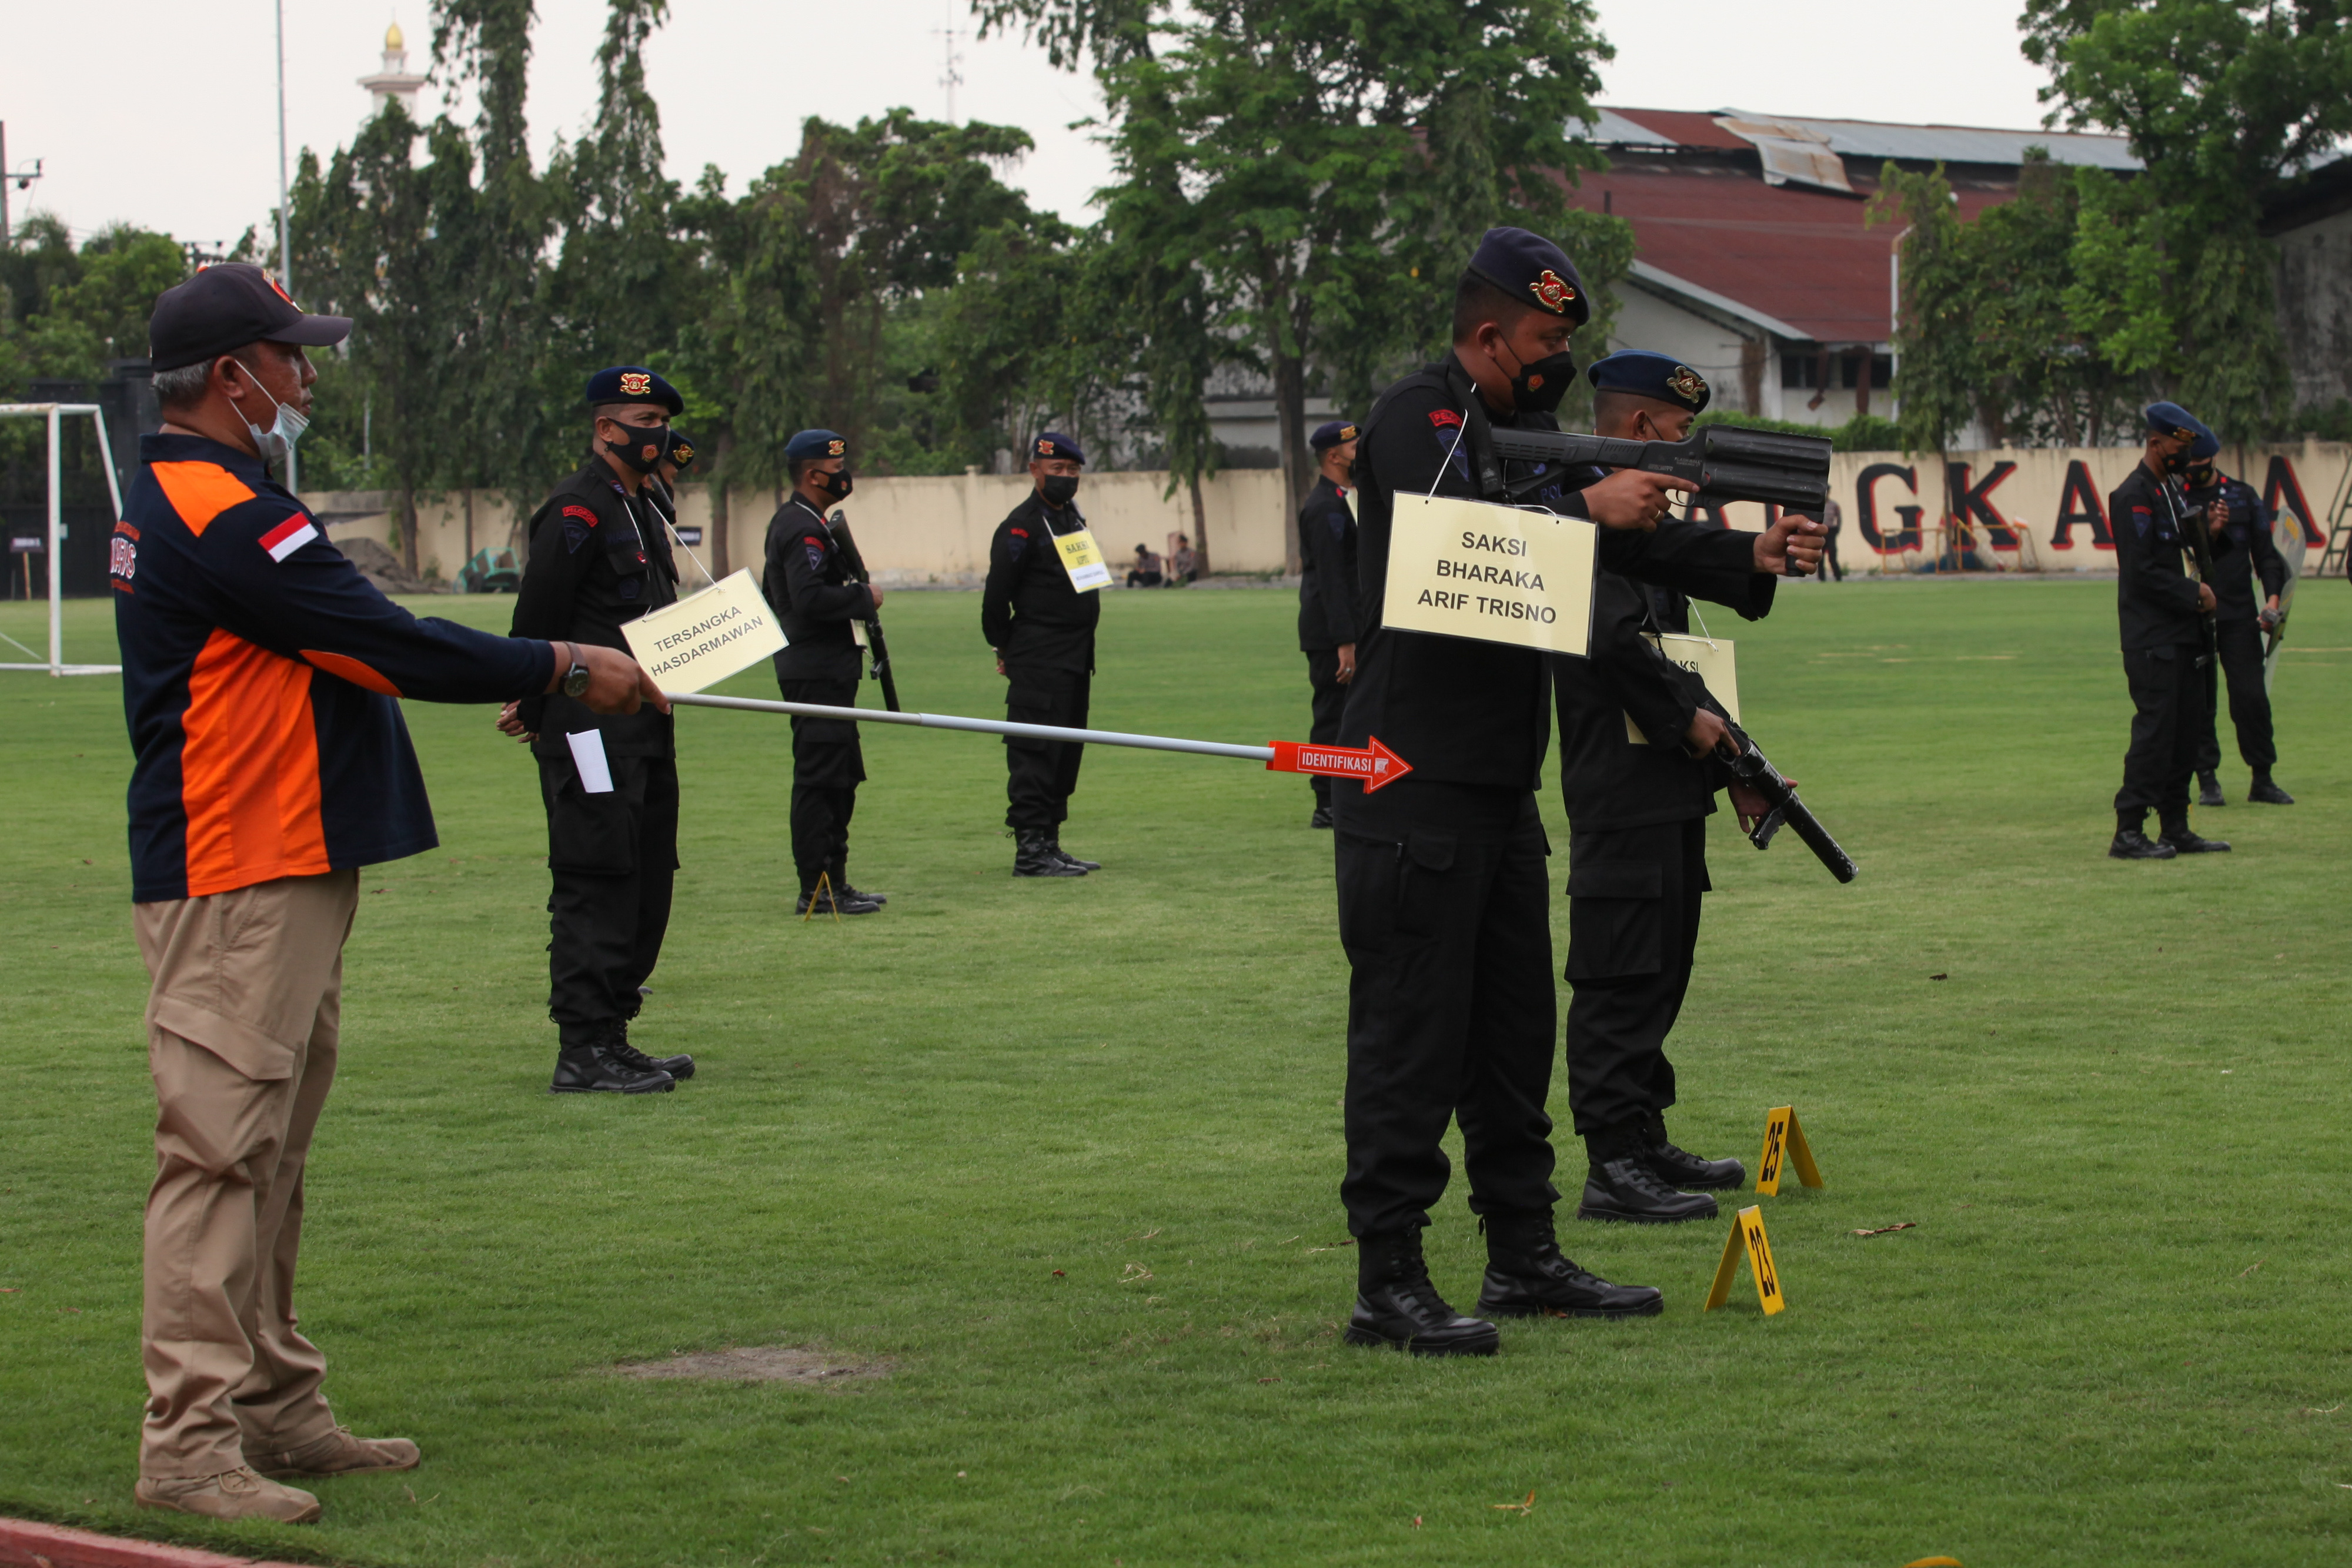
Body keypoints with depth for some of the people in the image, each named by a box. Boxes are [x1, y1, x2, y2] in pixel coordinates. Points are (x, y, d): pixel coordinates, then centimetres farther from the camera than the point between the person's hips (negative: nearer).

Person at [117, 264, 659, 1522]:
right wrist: (562, 668, -7)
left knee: (270, 1155, 15)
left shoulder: (177, 500, 18)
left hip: (284, 876, 11)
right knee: (220, 1150, -10)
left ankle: (275, 1408, 22)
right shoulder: (222, 513, -17)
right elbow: (390, 646, -17)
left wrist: (523, 679, 14)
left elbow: (345, 650, 19)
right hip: (238, 886, -11)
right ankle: (190, 1443, -10)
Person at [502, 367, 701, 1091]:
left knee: (646, 880, 11)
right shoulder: (577, 512, -12)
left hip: (644, 728, 10)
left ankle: (612, 1037, 18)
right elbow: (536, 622, -15)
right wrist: (533, 710, -11)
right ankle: (585, 1051, -8)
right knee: (597, 882, -10)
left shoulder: (640, 510, 19)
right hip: (591, 729, -10)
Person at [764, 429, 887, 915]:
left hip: (823, 670, 11)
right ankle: (818, 889, -7)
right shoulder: (804, 529, -16)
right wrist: (864, 598, -14)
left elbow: (775, 595, 26)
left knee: (840, 779, 14)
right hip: (818, 671, -11)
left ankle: (834, 882, 18)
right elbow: (809, 597, -27)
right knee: (819, 779, -9)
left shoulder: (790, 522, 18)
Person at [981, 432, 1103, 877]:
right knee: (1035, 753, -9)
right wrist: (1006, 650, -3)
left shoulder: (1074, 517, 16)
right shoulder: (1022, 526, -11)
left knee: (1066, 753, 12)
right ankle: (1030, 849, -9)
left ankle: (1049, 844, 18)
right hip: (1039, 664, -9)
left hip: (1076, 658, 9)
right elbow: (996, 594, -12)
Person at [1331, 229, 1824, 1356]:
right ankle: (1387, 1283, -5)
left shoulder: (1527, 429, 18)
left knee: (1514, 1022, 14)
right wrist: (1588, 509, -24)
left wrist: (1750, 556, 4)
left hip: (1499, 782, 10)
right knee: (1411, 1031, -8)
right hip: (1414, 784, -10)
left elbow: (1633, 544, 17)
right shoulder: (1417, 419, -10)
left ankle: (1524, 1259, 22)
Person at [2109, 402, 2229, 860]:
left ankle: (2176, 829, 15)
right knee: (2155, 729, -11)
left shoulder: (2172, 490, 18)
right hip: (2152, 637, -9)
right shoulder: (2134, 496, -12)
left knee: (2184, 730, 10)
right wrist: (2194, 594, -13)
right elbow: (2143, 572, -18)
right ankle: (2128, 833, -10)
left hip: (2182, 633, 9)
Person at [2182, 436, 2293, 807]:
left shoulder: (2244, 496, 11)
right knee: (2199, 701, 1)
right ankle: (2207, 780, 8)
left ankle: (2263, 780, 5)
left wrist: (2273, 597, -4)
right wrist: (2208, 531, -19)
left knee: (2252, 697, -2)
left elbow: (2266, 551, 10)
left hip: (2239, 613, 1)